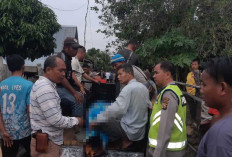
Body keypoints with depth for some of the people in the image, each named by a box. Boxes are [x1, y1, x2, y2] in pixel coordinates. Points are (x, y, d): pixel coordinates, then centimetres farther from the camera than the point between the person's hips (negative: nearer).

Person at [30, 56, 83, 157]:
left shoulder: (44, 85, 12)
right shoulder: (45, 88, -21)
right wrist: (76, 121, -11)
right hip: (46, 143, -10)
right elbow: (55, 120, -25)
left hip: (49, 140, 10)